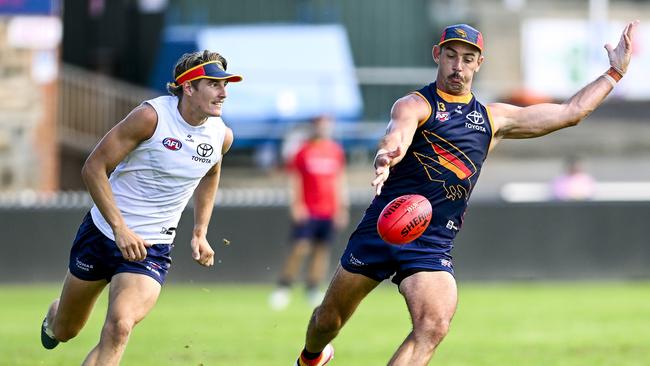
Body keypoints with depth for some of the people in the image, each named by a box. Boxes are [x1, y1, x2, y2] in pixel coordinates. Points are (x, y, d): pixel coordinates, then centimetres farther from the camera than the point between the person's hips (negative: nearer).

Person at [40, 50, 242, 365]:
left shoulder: (222, 136, -3)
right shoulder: (152, 116, -19)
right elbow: (94, 167, -16)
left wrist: (199, 233, 14)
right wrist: (120, 229, -24)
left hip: (152, 249, 2)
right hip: (103, 232, -2)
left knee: (118, 328, -26)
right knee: (65, 331, 16)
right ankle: (54, 316, 54)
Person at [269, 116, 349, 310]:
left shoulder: (337, 151, 10)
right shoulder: (303, 151, -2)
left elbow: (340, 181, 15)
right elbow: (295, 179, -1)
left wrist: (342, 207, 12)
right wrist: (296, 205, -10)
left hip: (329, 211, 4)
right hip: (307, 211, -4)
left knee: (322, 250, 2)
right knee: (300, 248, -9)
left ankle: (313, 289, 7)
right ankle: (283, 288, -2)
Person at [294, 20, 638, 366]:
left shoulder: (493, 119, 14)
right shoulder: (414, 105, -3)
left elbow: (569, 112, 21)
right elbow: (396, 137, -26)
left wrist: (615, 72, 18)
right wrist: (385, 159, -50)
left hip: (433, 244, 3)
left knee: (433, 328, -23)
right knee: (329, 318, 10)